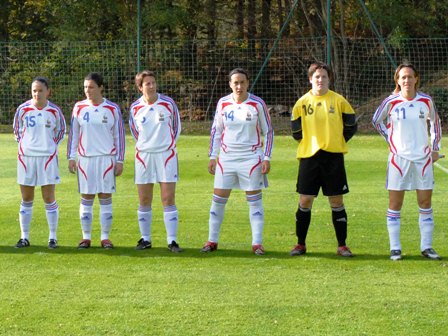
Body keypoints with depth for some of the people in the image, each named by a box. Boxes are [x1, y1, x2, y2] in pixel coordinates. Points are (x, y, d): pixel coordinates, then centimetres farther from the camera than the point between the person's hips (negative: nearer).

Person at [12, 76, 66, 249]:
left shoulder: (54, 111, -5)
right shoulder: (23, 109, -3)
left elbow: (61, 129, 13)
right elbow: (16, 129, 14)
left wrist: (52, 144, 7)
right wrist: (23, 143, 7)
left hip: (47, 157, -1)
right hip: (26, 157, 1)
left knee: (49, 198, 0)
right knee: (26, 199, 7)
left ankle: (53, 237, 8)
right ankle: (24, 237, 14)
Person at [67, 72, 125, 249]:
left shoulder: (112, 109, 1)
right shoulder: (79, 108, 4)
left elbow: (119, 136, 3)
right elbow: (73, 134, 9)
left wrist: (120, 161, -1)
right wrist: (71, 157, 3)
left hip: (107, 158, -1)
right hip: (85, 158, 1)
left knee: (105, 198, 0)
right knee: (86, 198, 3)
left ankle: (105, 237, 5)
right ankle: (86, 237, 9)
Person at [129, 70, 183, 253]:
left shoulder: (168, 103, -4)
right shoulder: (135, 107, 0)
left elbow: (176, 126, 10)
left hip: (166, 155, -2)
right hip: (143, 156, 2)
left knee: (169, 199, -6)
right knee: (144, 201, 5)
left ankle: (172, 241, -3)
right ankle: (145, 239, 16)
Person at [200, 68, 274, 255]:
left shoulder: (257, 104, -5)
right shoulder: (223, 103, 1)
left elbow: (268, 131, 1)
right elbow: (216, 131, 10)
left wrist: (267, 158, -5)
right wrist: (212, 157, 6)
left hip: (251, 158, -2)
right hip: (226, 157, 2)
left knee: (254, 200, 0)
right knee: (218, 199, 2)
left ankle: (257, 243, 5)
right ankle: (212, 241, 13)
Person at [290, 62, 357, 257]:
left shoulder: (339, 101, 1)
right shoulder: (302, 102, 4)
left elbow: (350, 127, 8)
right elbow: (296, 129, 14)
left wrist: (337, 142, 6)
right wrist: (309, 143, 11)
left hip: (333, 157, -1)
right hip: (309, 157, 1)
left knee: (337, 201, 2)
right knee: (305, 200, 1)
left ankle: (342, 245, 8)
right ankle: (300, 244, 12)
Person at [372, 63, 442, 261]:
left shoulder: (426, 101, 0)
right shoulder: (391, 102, -5)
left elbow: (435, 122, 16)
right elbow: (376, 120, 11)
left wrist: (435, 148, 13)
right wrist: (390, 139, 4)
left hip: (423, 158, 2)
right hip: (399, 158, -2)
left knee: (425, 203, 3)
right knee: (395, 205, 0)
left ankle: (426, 246, 12)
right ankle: (395, 248, 7)